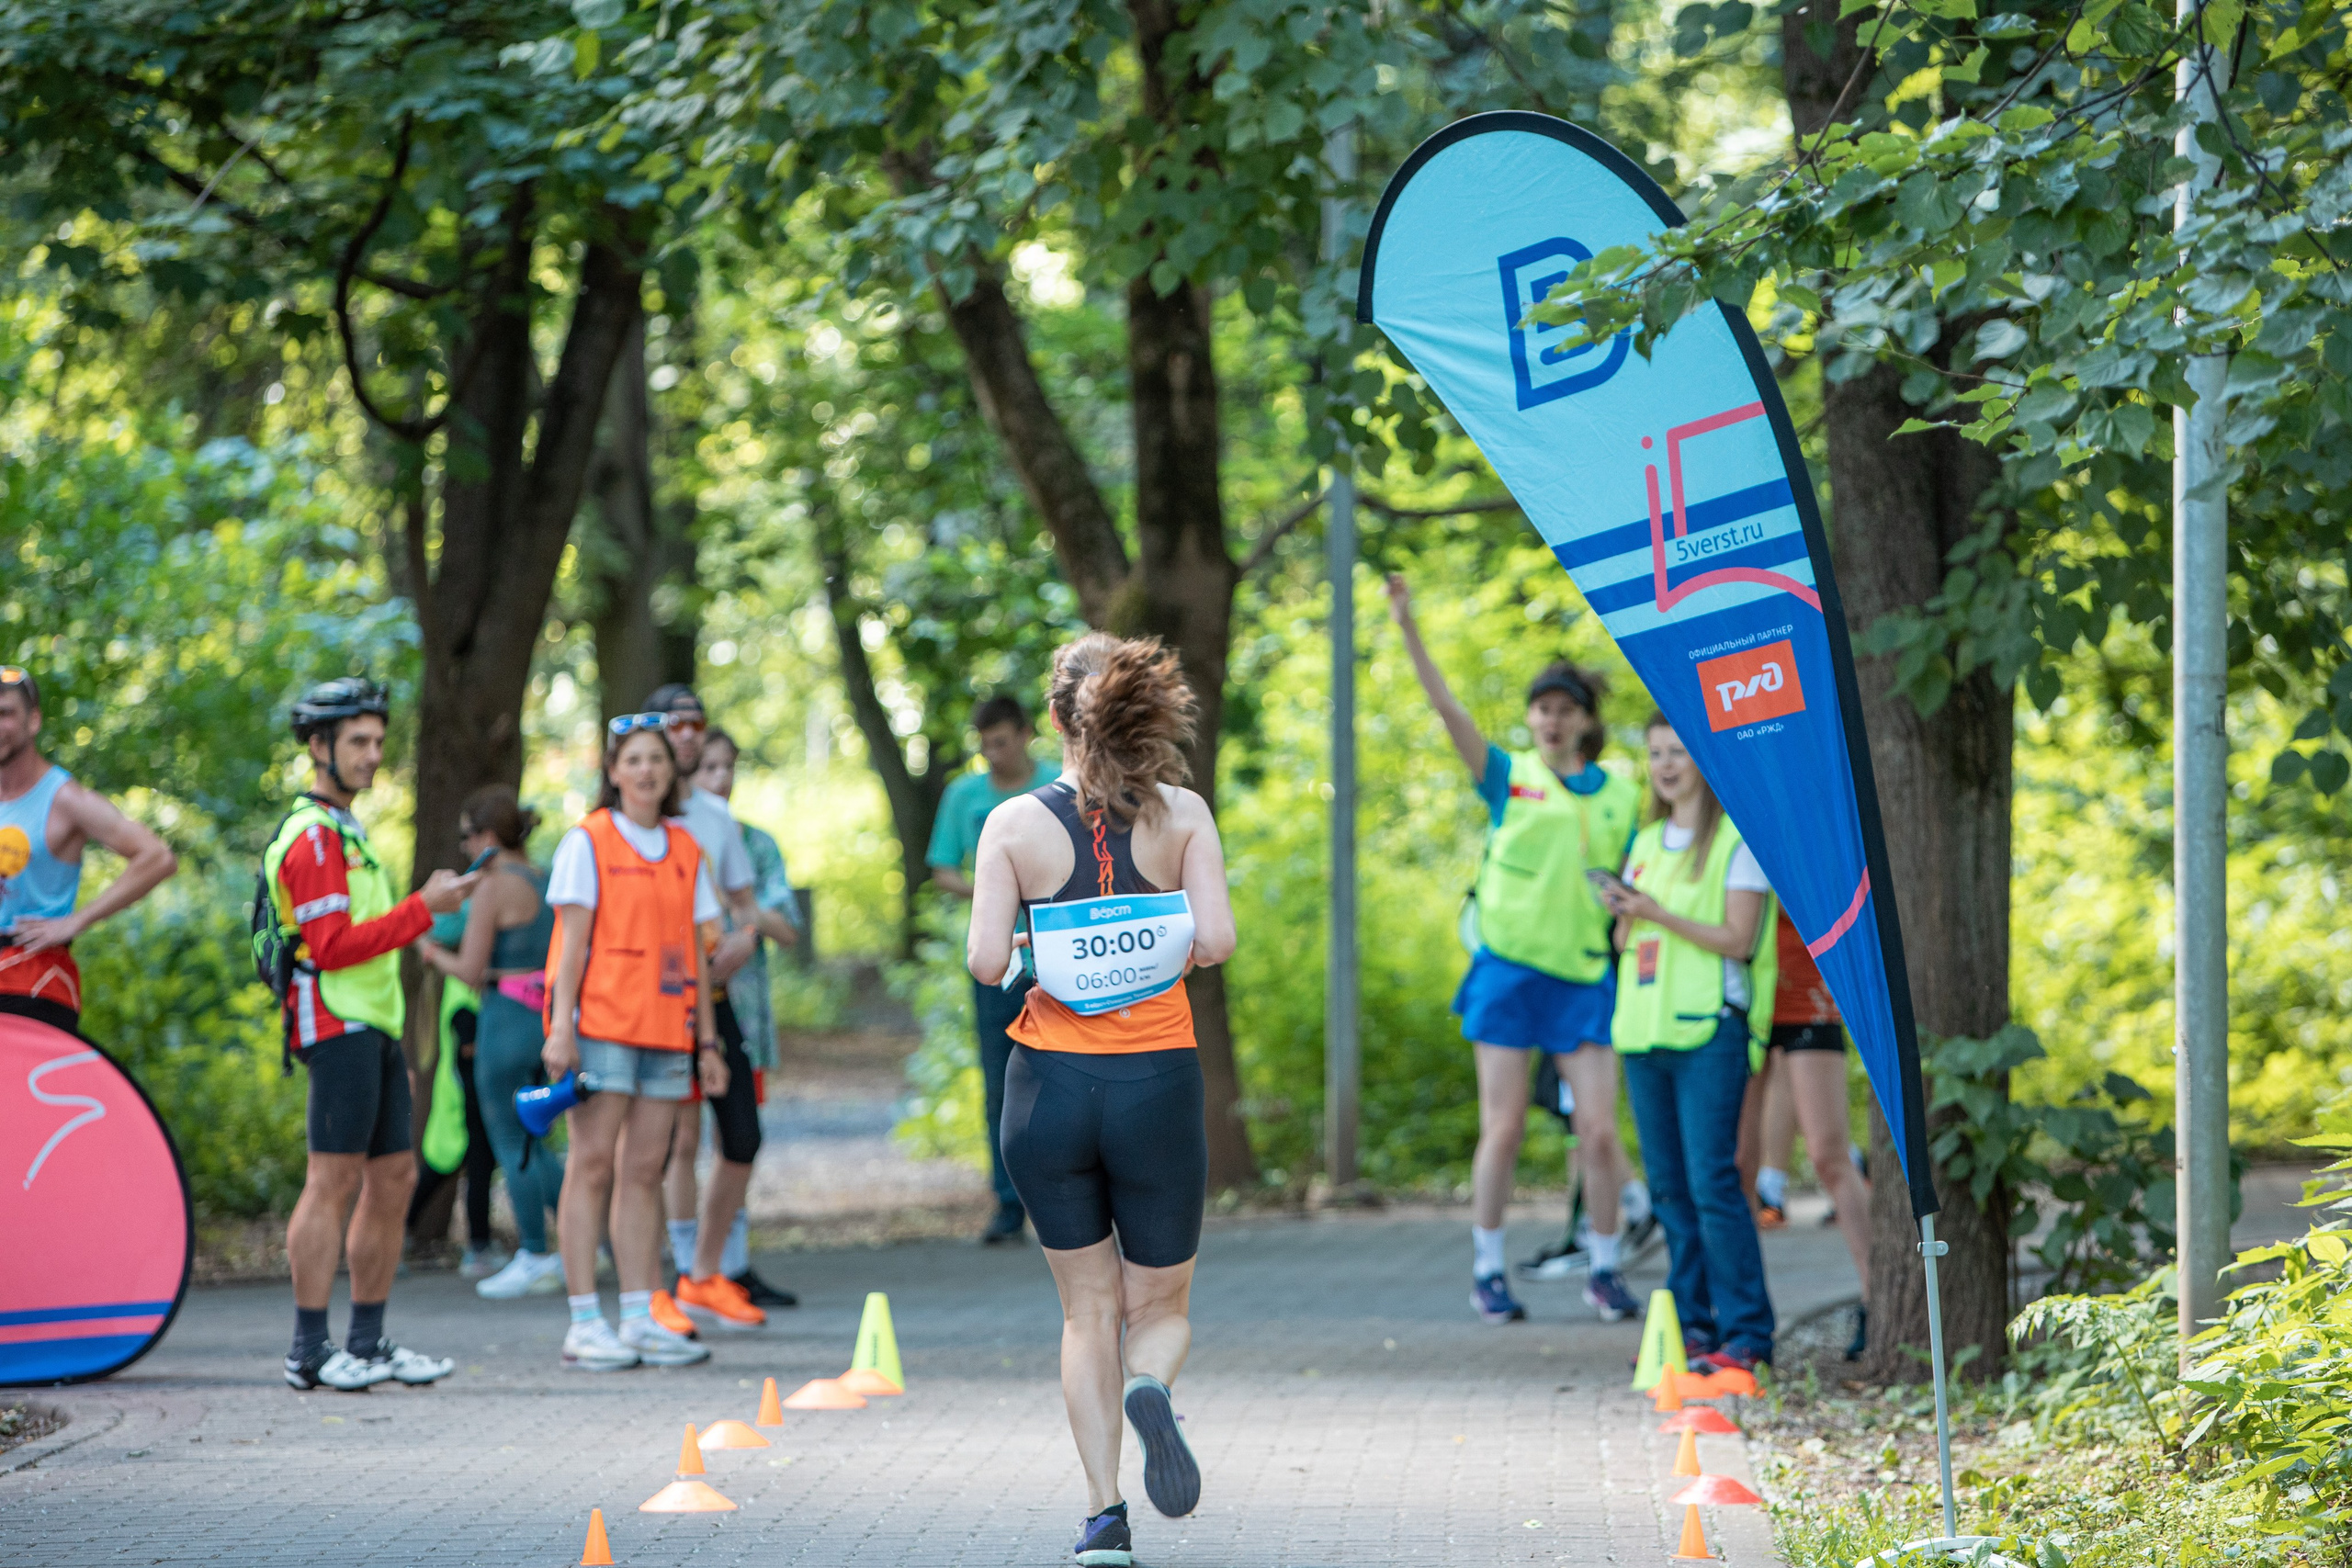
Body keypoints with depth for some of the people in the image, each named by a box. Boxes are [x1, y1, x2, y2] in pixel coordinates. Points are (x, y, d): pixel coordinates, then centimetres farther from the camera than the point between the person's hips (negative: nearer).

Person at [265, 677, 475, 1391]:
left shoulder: (345, 832, 23)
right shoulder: (312, 837, -10)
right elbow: (333, 945, -19)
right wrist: (423, 908, -17)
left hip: (374, 1027, 10)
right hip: (337, 1028, -10)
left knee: (394, 1179, 8)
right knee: (334, 1182, -11)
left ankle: (368, 1341, 13)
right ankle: (310, 1350, -10)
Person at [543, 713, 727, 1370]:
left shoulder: (686, 850, 14)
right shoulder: (588, 842, -1)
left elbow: (696, 952, 15)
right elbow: (573, 940, -6)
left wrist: (708, 1039, 12)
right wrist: (561, 1027, -13)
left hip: (666, 1027, 5)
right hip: (601, 1022, -5)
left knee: (645, 1169, 5)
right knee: (593, 1164, -6)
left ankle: (641, 1318, 7)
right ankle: (585, 1323, -6)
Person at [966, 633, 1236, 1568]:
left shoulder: (1016, 824, -4)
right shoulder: (1183, 815, -3)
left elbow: (985, 961, -12)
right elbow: (1217, 939, -13)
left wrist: (1015, 954, 10)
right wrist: (1160, 959, 7)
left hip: (1051, 1087, 0)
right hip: (1158, 1080, 0)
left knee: (1088, 1312, 13)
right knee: (1161, 1307, 14)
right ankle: (1149, 1390, -21)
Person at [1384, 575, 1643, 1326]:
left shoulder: (1619, 796, 8)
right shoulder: (1509, 778, 2)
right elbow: (1450, 710, -10)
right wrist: (1409, 631, -20)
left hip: (1585, 976, 1)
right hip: (1508, 968, -1)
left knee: (1599, 1130, -2)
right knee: (1503, 1128, 0)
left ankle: (1605, 1270, 12)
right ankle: (1487, 1270, 11)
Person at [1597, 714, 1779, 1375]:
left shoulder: (1736, 838, -3)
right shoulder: (1647, 842, 18)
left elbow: (1738, 940, -10)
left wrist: (1658, 914, -15)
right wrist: (1624, 916, -1)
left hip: (1709, 1028, -7)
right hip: (1645, 1025, 7)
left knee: (1713, 1182, -12)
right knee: (1669, 1187, 8)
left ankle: (1745, 1333, -10)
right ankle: (1691, 1322, 13)